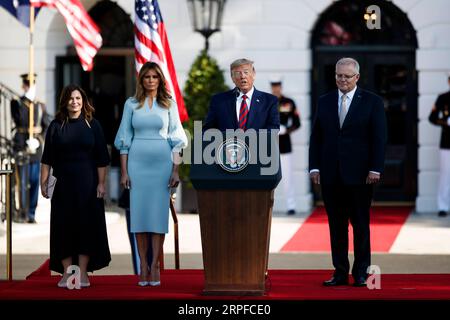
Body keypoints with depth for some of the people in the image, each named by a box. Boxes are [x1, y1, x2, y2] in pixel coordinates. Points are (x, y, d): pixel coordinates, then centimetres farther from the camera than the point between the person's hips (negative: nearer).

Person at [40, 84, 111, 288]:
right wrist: (44, 180, -2)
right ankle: (67, 272, 6)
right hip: (63, 185, 1)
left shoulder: (92, 125, 3)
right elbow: (47, 157, 6)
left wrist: (101, 183, -4)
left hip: (87, 185, -1)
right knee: (64, 227, 0)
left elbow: (101, 159, 2)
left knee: (87, 226, -2)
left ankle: (83, 272, 3)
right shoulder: (56, 126, 6)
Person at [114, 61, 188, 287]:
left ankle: (155, 266, -1)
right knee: (139, 211, 0)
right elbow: (125, 140, 6)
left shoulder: (169, 104, 6)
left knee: (159, 212, -3)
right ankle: (143, 266, 5)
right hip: (138, 162, 1)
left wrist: (175, 170, -1)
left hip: (162, 162, -1)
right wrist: (124, 172, 0)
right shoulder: (131, 104, 7)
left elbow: (175, 139, 5)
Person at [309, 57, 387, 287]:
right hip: (331, 175, 3)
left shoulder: (372, 102, 0)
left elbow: (379, 138, -3)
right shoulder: (325, 102, 10)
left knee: (360, 225, 3)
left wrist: (375, 169, -10)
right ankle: (340, 272, 10)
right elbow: (316, 137, 10)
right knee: (336, 225, 5)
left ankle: (361, 273, 9)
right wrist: (315, 167, 2)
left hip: (359, 174, -3)